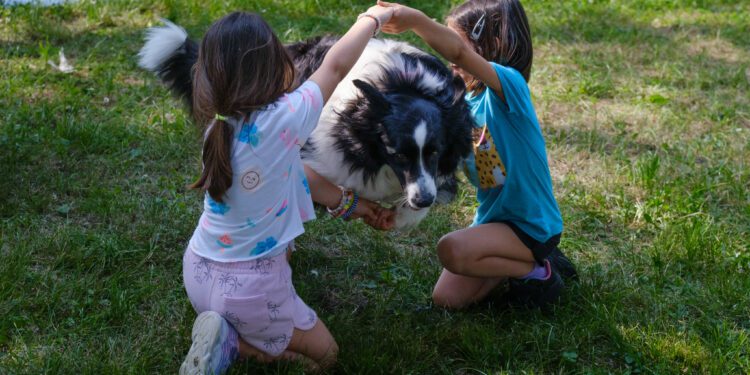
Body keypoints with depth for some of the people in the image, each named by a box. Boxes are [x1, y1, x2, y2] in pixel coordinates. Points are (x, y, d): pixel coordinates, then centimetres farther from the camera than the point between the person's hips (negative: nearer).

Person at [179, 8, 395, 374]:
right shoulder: (282, 121, -24)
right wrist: (372, 18, 9)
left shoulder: (219, 125, -4)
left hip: (198, 272, 6)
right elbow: (335, 66, -7)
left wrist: (350, 204, 19)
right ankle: (232, 343, -4)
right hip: (248, 287, -6)